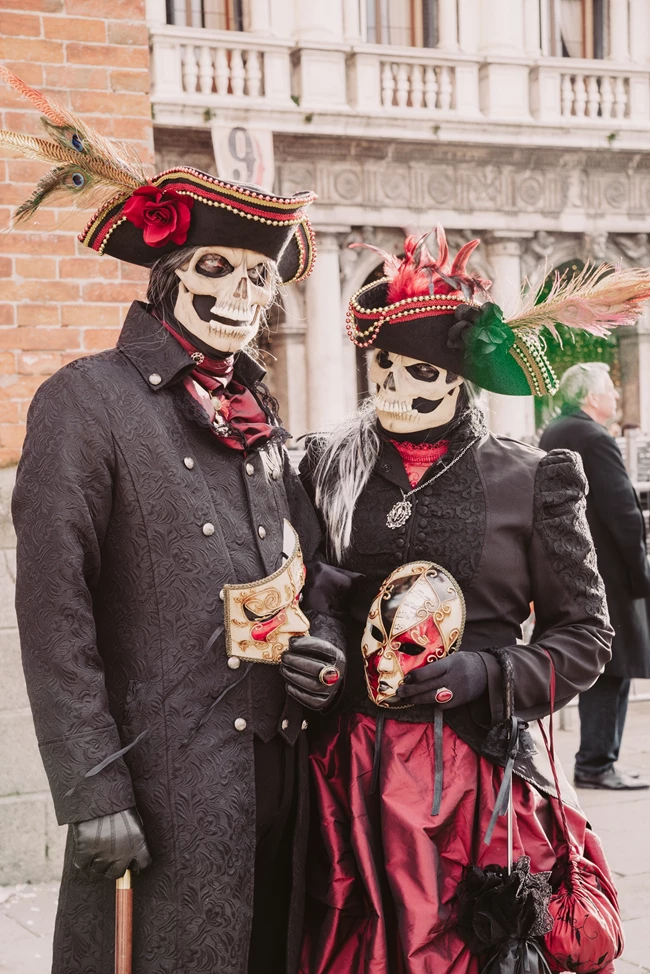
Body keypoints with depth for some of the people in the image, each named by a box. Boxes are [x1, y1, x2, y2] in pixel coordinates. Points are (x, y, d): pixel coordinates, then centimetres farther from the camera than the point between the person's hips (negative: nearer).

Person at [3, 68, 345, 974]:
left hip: (278, 765, 7)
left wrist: (323, 653, 3)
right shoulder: (87, 402, -7)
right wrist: (92, 790, -16)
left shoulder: (258, 416, 15)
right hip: (165, 787, -6)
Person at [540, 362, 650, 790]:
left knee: (596, 671, 15)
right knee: (614, 670, -3)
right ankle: (597, 764, 0)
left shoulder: (551, 436, 12)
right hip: (607, 576, -9)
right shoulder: (596, 439, -17)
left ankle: (596, 759, 20)